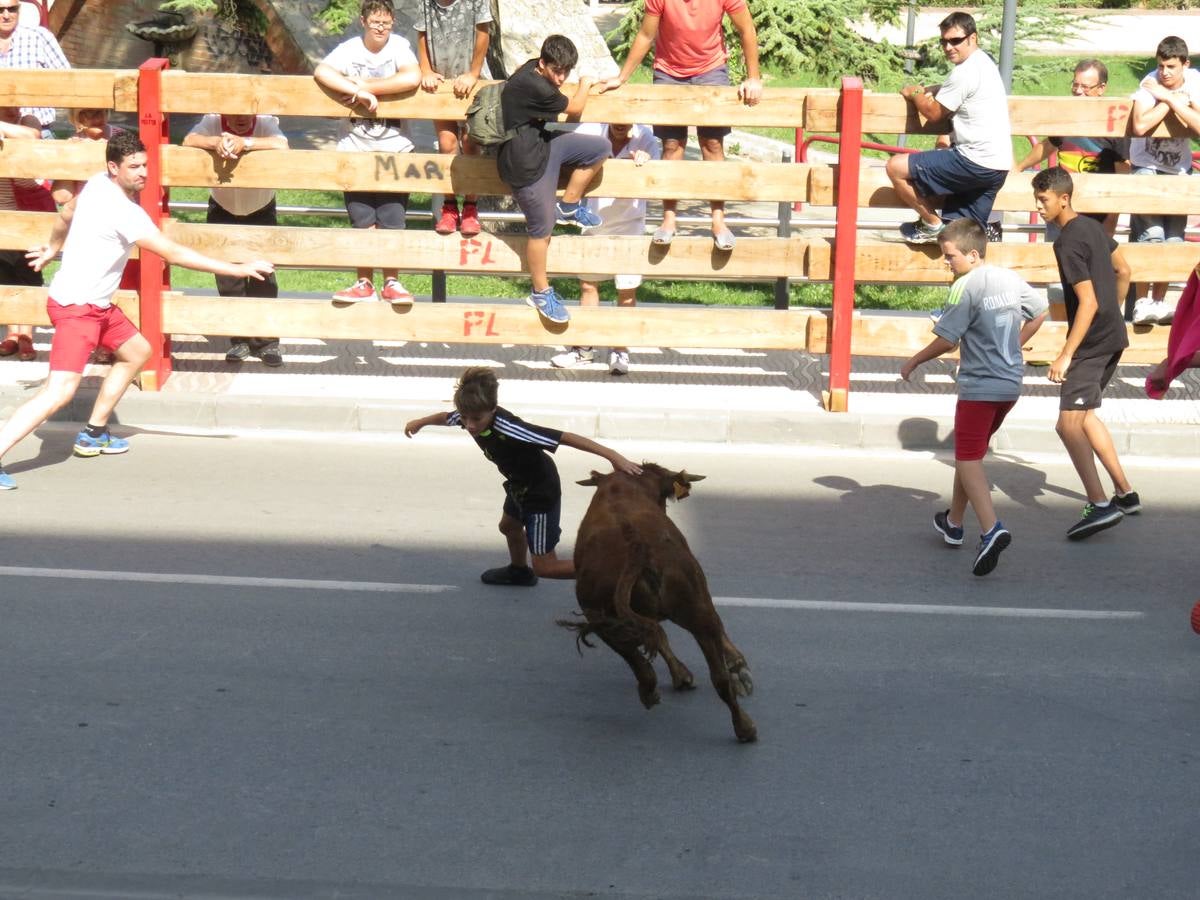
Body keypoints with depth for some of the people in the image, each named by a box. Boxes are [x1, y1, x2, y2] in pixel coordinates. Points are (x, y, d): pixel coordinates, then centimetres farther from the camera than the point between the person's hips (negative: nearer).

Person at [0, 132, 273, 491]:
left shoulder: (97, 183, 4)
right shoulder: (124, 212, -25)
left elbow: (66, 214, 23)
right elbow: (173, 253, -27)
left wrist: (53, 247, 44)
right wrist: (237, 269, -24)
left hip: (97, 305, 10)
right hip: (76, 308, -10)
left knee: (137, 351, 24)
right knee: (60, 390, -22)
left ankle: (94, 434, 30)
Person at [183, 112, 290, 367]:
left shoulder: (266, 123, -24)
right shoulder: (213, 121, -21)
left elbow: (282, 145, -45)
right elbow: (188, 141, -39)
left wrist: (244, 143, -57)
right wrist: (217, 142, -57)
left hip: (261, 211, -1)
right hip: (223, 209, 1)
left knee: (263, 275, -3)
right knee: (228, 278, 1)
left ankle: (267, 342, 7)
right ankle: (239, 340, 12)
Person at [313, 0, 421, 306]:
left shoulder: (399, 46, -4)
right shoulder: (350, 49, -4)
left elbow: (412, 78, -24)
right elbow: (321, 72, -22)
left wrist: (365, 86, -21)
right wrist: (359, 93, -28)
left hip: (394, 148, -1)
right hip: (356, 147, 1)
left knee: (392, 222, 0)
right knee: (363, 222, 5)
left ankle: (391, 283, 12)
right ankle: (364, 284, 15)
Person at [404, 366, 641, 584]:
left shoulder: (507, 428, -41)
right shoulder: (470, 415, -18)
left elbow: (565, 437, -42)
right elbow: (446, 418, 9)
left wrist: (612, 455, -45)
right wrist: (420, 422, 28)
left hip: (541, 491, -8)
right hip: (519, 485, 8)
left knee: (545, 567, -4)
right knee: (509, 526, 36)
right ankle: (519, 571, 65)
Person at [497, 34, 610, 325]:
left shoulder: (533, 69, 0)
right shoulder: (533, 86, -28)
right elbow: (574, 109, -10)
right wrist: (585, 85, 8)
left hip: (542, 143, 10)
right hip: (525, 162, -10)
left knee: (600, 148, 6)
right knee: (542, 229, -1)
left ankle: (569, 207, 18)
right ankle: (541, 294, 15)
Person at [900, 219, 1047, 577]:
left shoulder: (966, 287, -16)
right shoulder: (1010, 279, 9)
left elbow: (946, 341, -18)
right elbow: (1040, 312, 23)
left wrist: (913, 363, -3)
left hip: (980, 386, -8)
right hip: (1011, 383, 8)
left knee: (968, 459, -8)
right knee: (971, 452, 22)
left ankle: (991, 530, -26)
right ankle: (953, 523, 33)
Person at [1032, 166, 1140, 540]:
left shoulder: (1068, 244, -19)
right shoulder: (1093, 227, 9)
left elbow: (1088, 303, -23)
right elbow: (1123, 272, 20)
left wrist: (1066, 356, -23)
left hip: (1092, 343, -10)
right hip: (1114, 337, 10)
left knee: (1069, 425, -11)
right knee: (1084, 415, 21)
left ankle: (1100, 505, -18)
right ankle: (1126, 494, 25)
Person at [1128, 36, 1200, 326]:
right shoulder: (1150, 83, -19)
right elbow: (1140, 126, -35)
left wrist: (1169, 98, -26)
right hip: (1147, 166, -3)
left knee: (1174, 240, 1)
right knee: (1151, 235, -16)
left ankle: (1159, 302, 14)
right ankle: (1141, 303, -8)